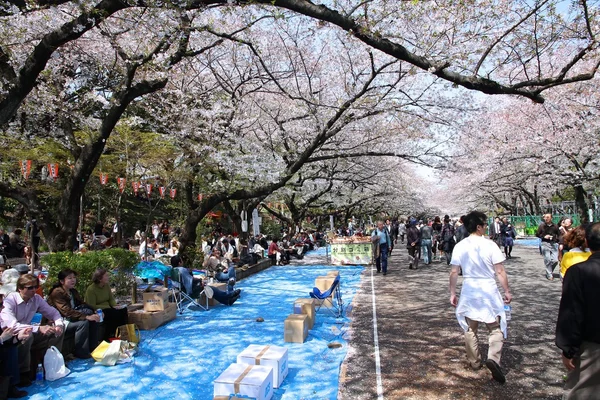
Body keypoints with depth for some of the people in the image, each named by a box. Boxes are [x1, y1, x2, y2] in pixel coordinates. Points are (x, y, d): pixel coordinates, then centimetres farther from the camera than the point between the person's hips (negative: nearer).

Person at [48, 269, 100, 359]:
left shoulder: (73, 291, 9)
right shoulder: (57, 292, -17)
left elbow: (82, 304, 6)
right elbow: (67, 312, -28)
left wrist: (95, 311, -13)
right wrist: (86, 317, -37)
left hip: (70, 320, 8)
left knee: (93, 321, -10)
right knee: (83, 323, -29)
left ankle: (93, 349, -4)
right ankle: (79, 352, -16)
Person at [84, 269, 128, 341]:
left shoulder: (107, 285, 2)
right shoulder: (91, 289, -18)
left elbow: (111, 299, 8)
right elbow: (93, 307, -21)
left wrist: (115, 306, -12)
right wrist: (107, 307, -24)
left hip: (107, 309, 7)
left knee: (123, 310, -17)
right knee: (114, 314, -29)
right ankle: (107, 337, -13)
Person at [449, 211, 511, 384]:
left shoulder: (460, 246, -4)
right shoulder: (490, 245, -12)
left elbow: (454, 273, -2)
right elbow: (500, 272, -10)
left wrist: (452, 293, 7)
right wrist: (507, 291, 2)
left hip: (469, 291, 3)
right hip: (489, 291, -3)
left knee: (470, 328, 17)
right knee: (496, 327, 10)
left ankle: (474, 362, 28)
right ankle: (493, 358, -10)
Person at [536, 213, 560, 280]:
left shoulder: (555, 226, 7)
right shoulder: (541, 226, 4)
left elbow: (559, 235, 13)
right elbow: (537, 234, 7)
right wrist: (544, 236, -8)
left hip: (554, 244, 2)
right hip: (545, 243, -2)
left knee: (555, 260, -3)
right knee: (547, 260, -6)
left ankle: (549, 271, 22)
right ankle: (549, 275, 6)